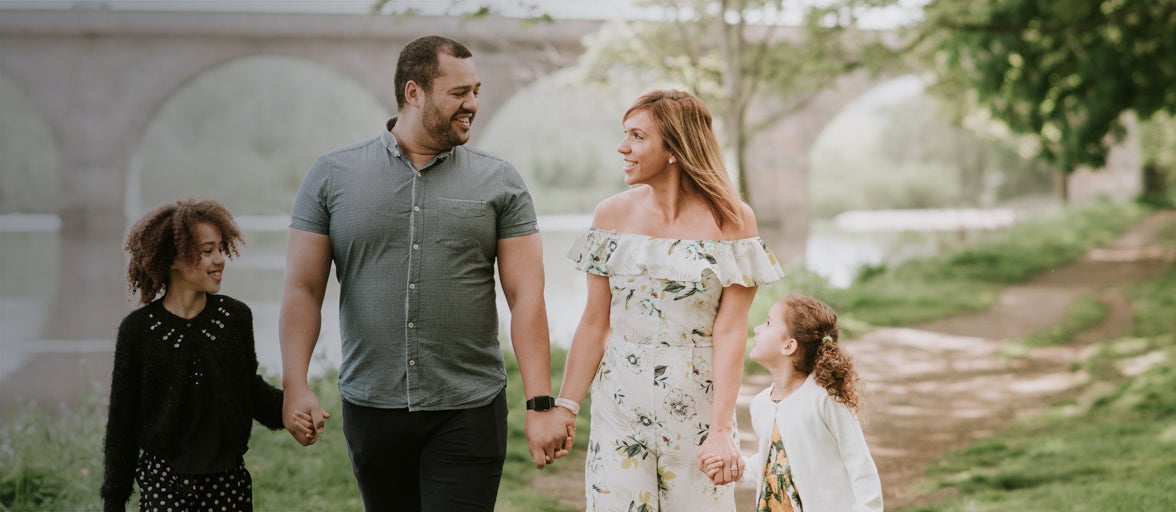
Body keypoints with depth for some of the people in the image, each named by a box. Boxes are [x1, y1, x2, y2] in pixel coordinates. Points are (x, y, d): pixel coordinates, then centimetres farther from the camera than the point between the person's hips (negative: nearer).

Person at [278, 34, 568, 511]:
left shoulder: (499, 181, 1)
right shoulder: (332, 175, 3)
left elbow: (526, 297, -3)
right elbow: (303, 289, 1)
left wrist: (541, 405, -10)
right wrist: (295, 386, -10)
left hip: (468, 412, -1)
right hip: (371, 408, 1)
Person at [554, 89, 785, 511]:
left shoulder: (731, 220, -6)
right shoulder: (612, 214, 3)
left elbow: (730, 331, -10)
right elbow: (594, 323, 4)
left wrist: (722, 429, -15)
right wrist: (565, 405, -2)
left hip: (697, 406, -2)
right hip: (620, 399, 2)